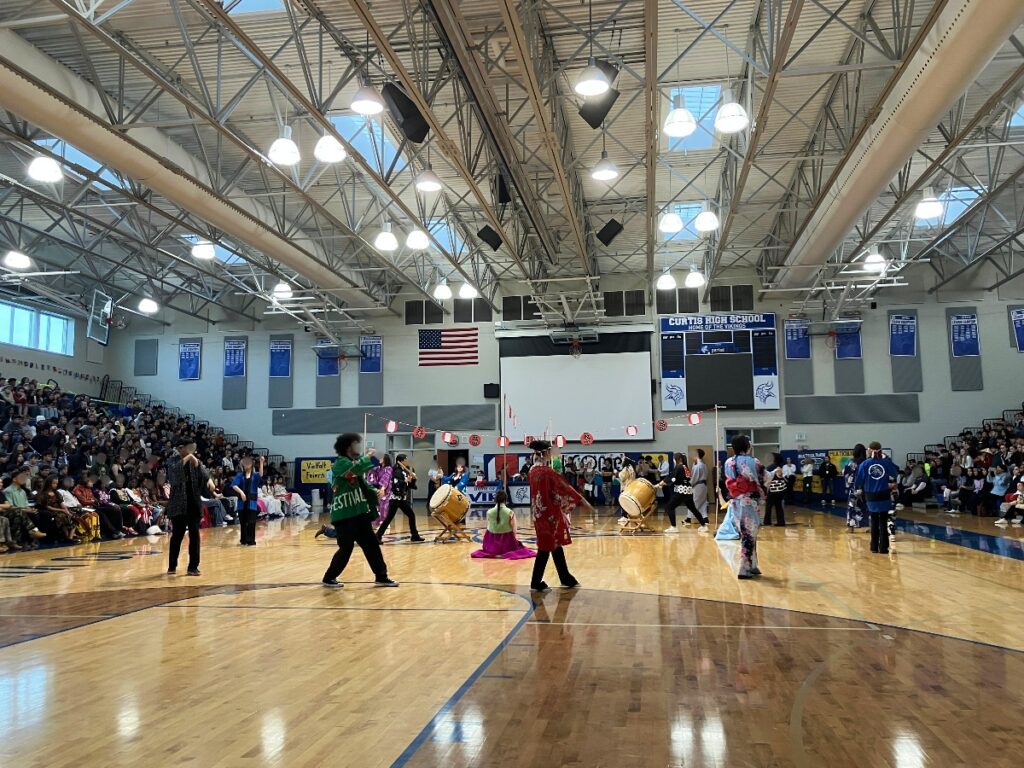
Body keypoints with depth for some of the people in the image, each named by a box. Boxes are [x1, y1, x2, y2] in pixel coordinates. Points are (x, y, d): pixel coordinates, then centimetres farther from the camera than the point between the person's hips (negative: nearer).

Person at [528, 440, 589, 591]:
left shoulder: (533, 470, 5)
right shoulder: (547, 471, -20)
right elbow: (564, 487, -17)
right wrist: (583, 501, -12)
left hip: (539, 513, 8)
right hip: (549, 513, -8)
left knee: (555, 545, 16)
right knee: (546, 547, 2)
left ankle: (566, 579, 25)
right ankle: (536, 583, 10)